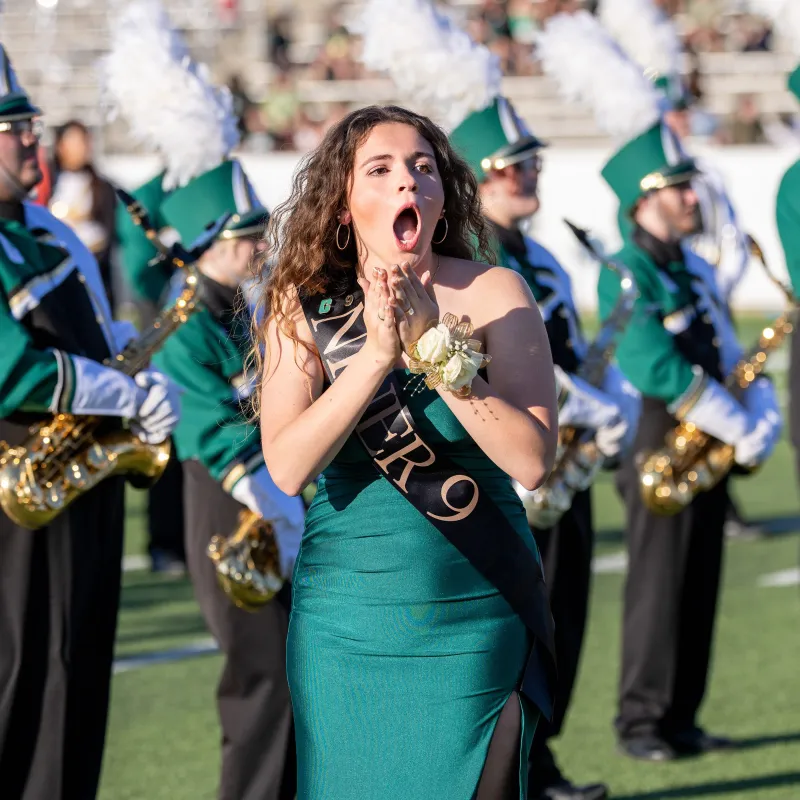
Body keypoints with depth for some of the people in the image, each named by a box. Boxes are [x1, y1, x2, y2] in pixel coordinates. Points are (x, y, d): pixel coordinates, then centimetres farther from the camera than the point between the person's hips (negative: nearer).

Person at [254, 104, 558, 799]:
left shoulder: (496, 293, -6)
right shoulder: (304, 306, -2)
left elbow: (533, 460, -15)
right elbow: (287, 469, -13)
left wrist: (435, 348, -22)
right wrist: (377, 355, -22)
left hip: (476, 619, -1)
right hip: (344, 624, 1)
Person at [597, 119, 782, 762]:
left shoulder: (694, 271, 16)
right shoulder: (626, 274, -12)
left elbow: (730, 356, 14)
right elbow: (655, 369, -22)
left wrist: (761, 413, -6)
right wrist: (736, 428, -20)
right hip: (658, 449, -8)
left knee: (701, 591, 9)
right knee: (658, 591, -3)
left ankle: (682, 720, 16)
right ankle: (641, 724, 4)